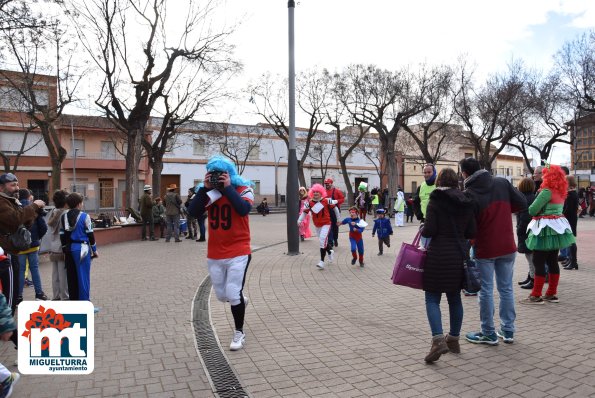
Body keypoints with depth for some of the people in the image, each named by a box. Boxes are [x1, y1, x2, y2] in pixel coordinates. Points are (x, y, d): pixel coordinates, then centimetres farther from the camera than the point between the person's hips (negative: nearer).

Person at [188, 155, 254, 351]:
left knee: (233, 294, -4)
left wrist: (228, 187, -23)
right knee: (222, 295, 14)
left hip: (238, 252, -5)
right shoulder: (208, 190, 3)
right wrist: (205, 189, -16)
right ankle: (240, 301, 48)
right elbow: (192, 212, -10)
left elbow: (243, 209, -28)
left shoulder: (242, 188, -8)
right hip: (214, 254, 5)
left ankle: (239, 332, 18)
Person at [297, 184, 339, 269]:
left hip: (326, 224, -4)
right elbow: (305, 212, -2)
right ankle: (330, 252, 48)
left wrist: (338, 218, 8)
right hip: (317, 225, 4)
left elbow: (334, 207, 1)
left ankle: (322, 261, -14)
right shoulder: (309, 203, -4)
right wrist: (299, 220, -16)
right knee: (322, 241, 17)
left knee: (322, 240, -18)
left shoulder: (326, 201, -11)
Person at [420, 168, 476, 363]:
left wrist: (422, 231, 6)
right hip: (460, 254, 5)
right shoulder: (466, 202, 7)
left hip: (438, 255, -5)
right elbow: (472, 232, 6)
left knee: (432, 298, 0)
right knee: (455, 298, 15)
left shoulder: (435, 201, -8)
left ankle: (438, 340, -14)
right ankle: (454, 339, 25)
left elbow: (430, 230, -15)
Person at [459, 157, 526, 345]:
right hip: (507, 246, 4)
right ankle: (508, 331, 23)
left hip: (484, 249, -4)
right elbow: (522, 203, 2)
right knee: (506, 288, 15)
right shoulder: (502, 183, -2)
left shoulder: (469, 194, -14)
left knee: (486, 291, 6)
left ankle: (489, 333, 15)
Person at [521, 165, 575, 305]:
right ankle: (552, 294, 17)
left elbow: (532, 210, -18)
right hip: (556, 228, 9)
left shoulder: (547, 191, -16)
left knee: (539, 262, -5)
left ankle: (536, 296, -3)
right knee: (553, 261, 12)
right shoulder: (561, 192, 12)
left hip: (545, 229, -9)